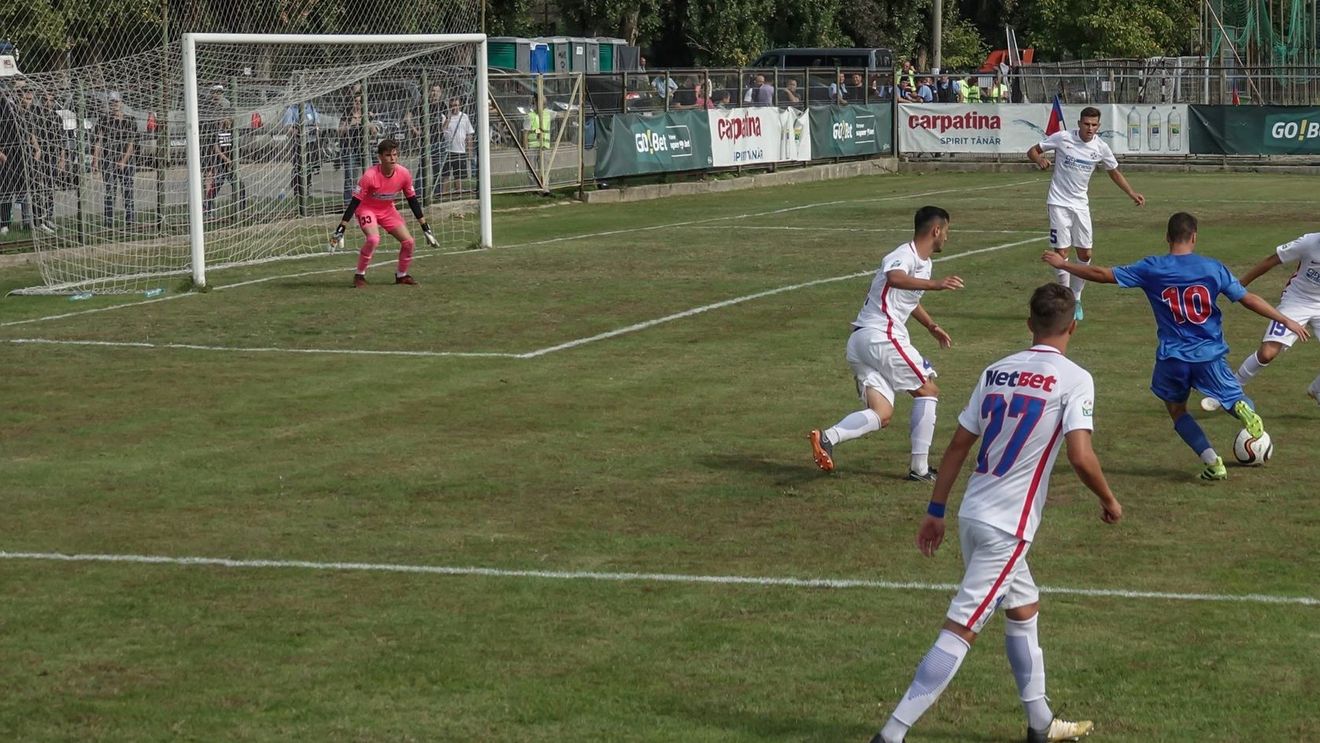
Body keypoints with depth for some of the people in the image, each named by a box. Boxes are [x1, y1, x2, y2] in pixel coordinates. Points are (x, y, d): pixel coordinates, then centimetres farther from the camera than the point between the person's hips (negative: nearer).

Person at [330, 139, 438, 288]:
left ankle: (401, 275, 19)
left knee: (408, 241, -5)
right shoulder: (370, 176, -29)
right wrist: (340, 229, -26)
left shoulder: (404, 174, -16)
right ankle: (359, 275, -13)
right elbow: (354, 202, -24)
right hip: (366, 209, -5)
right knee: (373, 239, -31)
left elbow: (412, 200, -2)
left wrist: (425, 228, 1)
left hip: (388, 210, 5)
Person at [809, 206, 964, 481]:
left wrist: (932, 327, 53)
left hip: (859, 342, 9)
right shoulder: (905, 255, -9)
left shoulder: (922, 263, 21)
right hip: (881, 336, -9)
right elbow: (894, 278, -34)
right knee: (927, 390, 3)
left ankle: (827, 437, -20)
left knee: (881, 414, 1)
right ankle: (919, 468, 2)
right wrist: (935, 284, -45)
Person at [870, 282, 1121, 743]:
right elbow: (1081, 457, -17)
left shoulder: (996, 371, 10)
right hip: (1008, 527, -7)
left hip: (973, 515, 7)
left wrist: (936, 510, 18)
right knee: (960, 631, -8)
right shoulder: (1074, 379, -8)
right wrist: (1109, 501, 1)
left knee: (1024, 609, 24)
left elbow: (958, 445, 12)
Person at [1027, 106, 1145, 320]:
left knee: (1085, 254, 3)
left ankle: (1076, 298, 20)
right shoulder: (1062, 138, -11)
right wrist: (1039, 159, -24)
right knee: (1061, 253, -9)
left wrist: (1132, 194, 6)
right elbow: (1032, 151, -1)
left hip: (1081, 204, 4)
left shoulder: (1101, 148, -2)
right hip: (1059, 203, -4)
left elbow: (1114, 172, 15)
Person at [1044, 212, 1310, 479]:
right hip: (1210, 355, 0)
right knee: (1235, 400, 15)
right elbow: (1248, 299, 1)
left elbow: (1103, 274, -1)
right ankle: (1244, 408, -25)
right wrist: (1287, 320, 10)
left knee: (1177, 410, 21)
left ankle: (1212, 462, 3)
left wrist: (1062, 264, 11)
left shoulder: (1151, 268, -3)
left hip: (1172, 357, 0)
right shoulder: (1213, 268, -1)